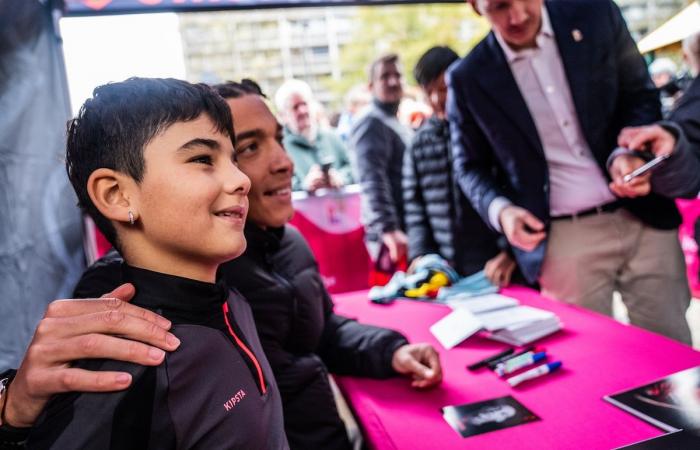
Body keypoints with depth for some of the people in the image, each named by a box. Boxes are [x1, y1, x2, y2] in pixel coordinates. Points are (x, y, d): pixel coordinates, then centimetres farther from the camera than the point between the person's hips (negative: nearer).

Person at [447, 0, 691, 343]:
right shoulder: (468, 79, -3)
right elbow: (470, 166, 7)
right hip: (562, 239, -1)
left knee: (674, 351, 11)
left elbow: (642, 94, 8)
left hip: (643, 218, 2)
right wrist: (500, 209, -12)